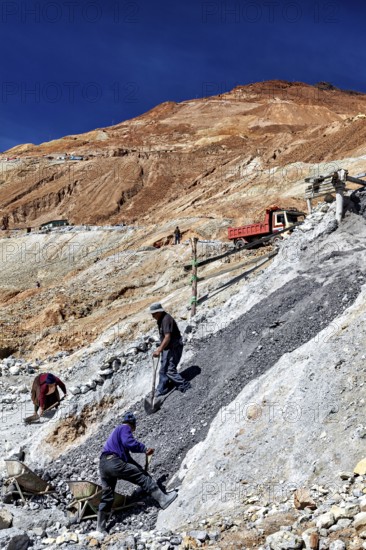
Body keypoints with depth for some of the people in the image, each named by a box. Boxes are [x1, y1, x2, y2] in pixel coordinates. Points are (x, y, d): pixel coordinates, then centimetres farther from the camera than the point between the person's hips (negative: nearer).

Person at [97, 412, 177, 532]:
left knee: (106, 497, 14)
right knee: (142, 476, -5)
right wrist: (145, 449, -12)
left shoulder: (117, 430, 32)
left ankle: (101, 528, 18)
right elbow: (129, 442, -20)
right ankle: (163, 499, -9)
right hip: (113, 462, -10)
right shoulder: (125, 428, 4)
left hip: (103, 465, 10)